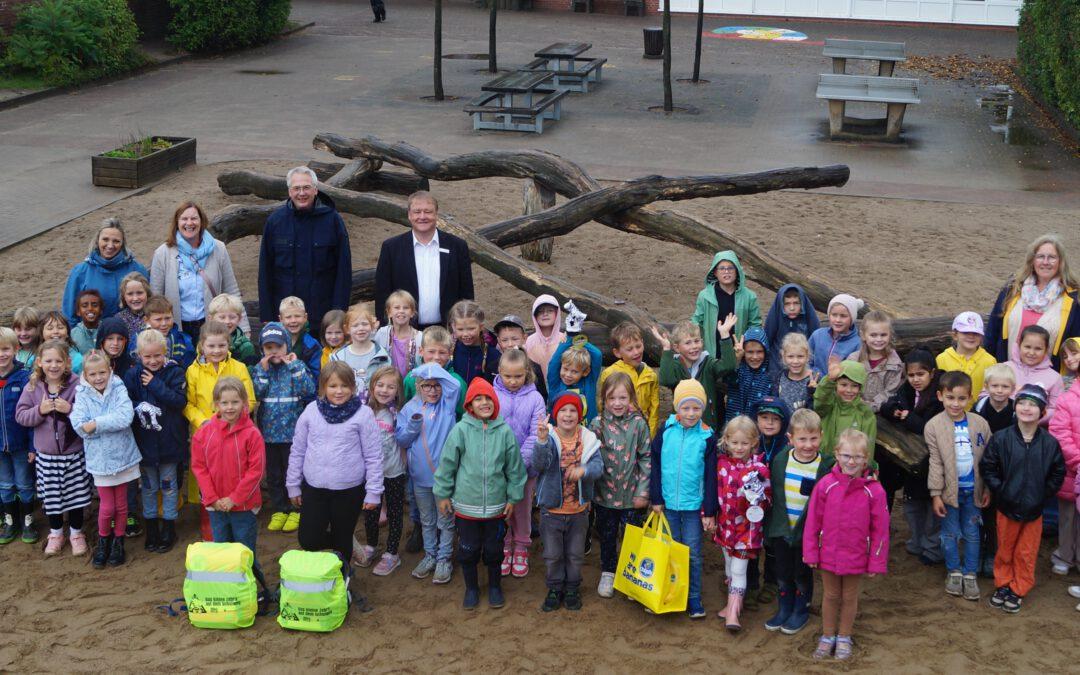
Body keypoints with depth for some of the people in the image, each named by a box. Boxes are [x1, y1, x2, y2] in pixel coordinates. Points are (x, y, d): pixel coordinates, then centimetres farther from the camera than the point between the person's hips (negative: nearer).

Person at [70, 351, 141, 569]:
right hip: (100, 458, 0)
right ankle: (103, 540, 27)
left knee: (121, 504, 13)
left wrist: (96, 424, -22)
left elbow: (125, 417, -23)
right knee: (106, 506, 2)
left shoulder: (119, 390, -8)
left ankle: (118, 541, 32)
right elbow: (78, 425, -17)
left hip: (122, 455, 0)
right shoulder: (82, 395, -6)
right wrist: (111, 424, -22)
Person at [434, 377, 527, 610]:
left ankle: (495, 586, 37)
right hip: (466, 504, -1)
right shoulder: (461, 430, -12)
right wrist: (443, 495, 1)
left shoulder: (505, 432, -8)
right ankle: (471, 588, 34)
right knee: (468, 549, 12)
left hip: (496, 505, 1)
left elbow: (515, 467, 1)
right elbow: (447, 464, -3)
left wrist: (514, 497, 4)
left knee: (494, 549, 15)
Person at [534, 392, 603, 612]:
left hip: (578, 509, 2)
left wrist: (584, 469, -37)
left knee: (575, 554, 16)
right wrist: (542, 441, -50)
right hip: (552, 509, -2)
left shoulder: (588, 439, -7)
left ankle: (572, 589, 35)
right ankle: (555, 589, 30)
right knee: (553, 554, 11)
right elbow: (539, 463, -31)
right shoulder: (549, 437, -14)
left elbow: (598, 466, -14)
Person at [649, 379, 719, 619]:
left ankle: (694, 598, 15)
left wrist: (710, 511, -4)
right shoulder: (665, 431, -4)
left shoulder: (707, 437, -7)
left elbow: (711, 477, -4)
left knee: (692, 554, 4)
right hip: (668, 503, 2)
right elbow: (655, 466, 3)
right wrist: (656, 498, 1)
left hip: (694, 505, -1)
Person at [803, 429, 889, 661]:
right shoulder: (826, 484, -13)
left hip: (856, 558, 0)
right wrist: (811, 553, -3)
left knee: (850, 598, 17)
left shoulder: (874, 490, -14)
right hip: (828, 554, 1)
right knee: (831, 596, 17)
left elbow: (880, 529, -8)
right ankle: (827, 636, 34)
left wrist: (876, 562, -4)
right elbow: (813, 521, -6)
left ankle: (844, 638, 34)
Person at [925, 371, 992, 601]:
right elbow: (935, 462, -8)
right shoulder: (934, 426, -10)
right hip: (949, 489, -2)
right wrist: (936, 494, -8)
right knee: (950, 534, 11)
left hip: (973, 489, 2)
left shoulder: (980, 424, -5)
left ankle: (970, 574, 24)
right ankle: (954, 572, 27)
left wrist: (988, 489, 1)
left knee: (972, 533, 12)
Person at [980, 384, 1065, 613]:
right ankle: (1003, 584, 33)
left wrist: (1043, 494, -2)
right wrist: (1000, 491, -7)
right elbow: (987, 467, -3)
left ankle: (1018, 590, 26)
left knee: (1026, 553, 11)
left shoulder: (1050, 443, -9)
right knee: (1005, 550, 15)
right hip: (1007, 507, 0)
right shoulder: (1000, 439, -11)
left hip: (1034, 509, 0)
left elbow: (1058, 474, 3)